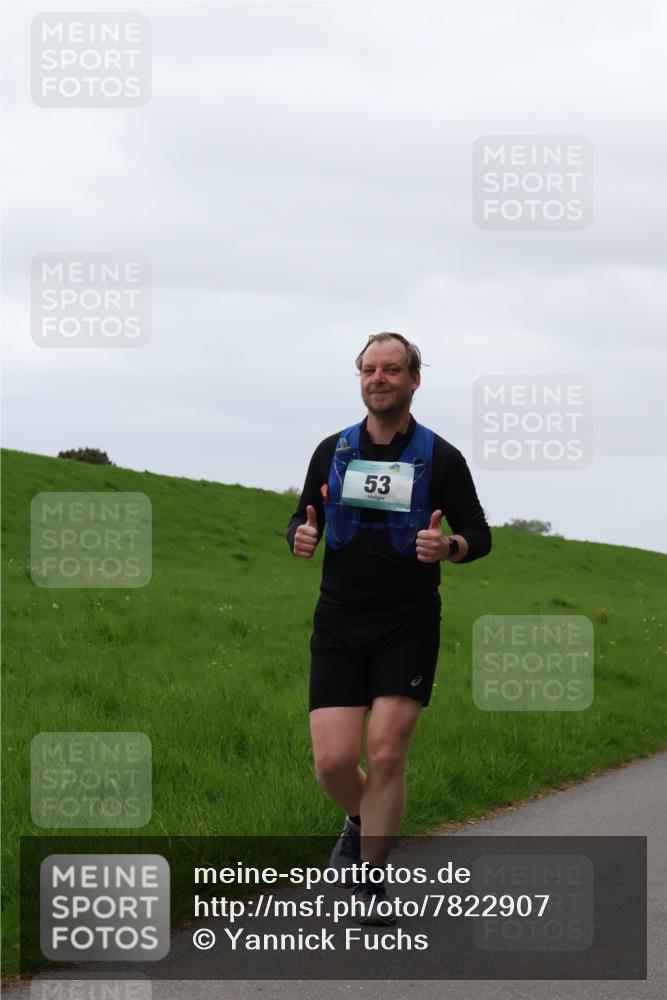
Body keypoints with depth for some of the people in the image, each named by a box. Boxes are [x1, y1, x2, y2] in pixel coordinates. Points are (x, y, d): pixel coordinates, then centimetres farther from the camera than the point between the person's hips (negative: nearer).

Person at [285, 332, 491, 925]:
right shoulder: (332, 452, 8)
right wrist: (302, 538, -9)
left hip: (409, 627, -2)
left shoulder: (441, 458, 1)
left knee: (385, 755, -10)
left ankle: (371, 887, 3)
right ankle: (363, 820, 28)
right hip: (339, 624, 2)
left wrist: (448, 547, -18)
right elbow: (303, 521, 16)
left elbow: (479, 535, 5)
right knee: (333, 760, -7)